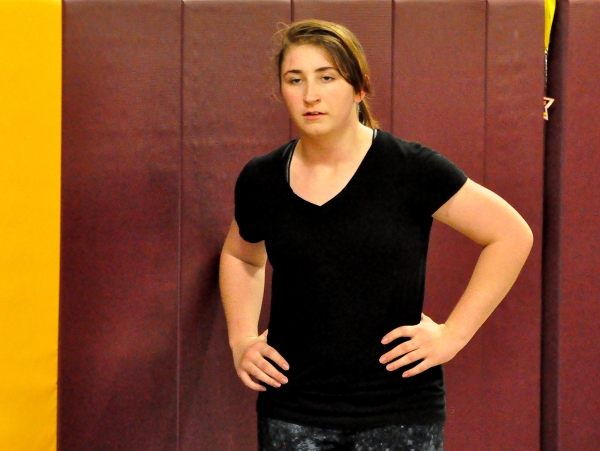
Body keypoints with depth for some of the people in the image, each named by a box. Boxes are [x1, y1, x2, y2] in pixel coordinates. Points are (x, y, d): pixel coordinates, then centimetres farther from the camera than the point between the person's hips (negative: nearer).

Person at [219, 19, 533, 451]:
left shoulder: (410, 168, -9)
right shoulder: (261, 180, 2)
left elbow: (512, 235, -4)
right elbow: (240, 256, 23)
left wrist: (453, 334, -7)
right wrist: (242, 339, 9)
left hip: (399, 412, -2)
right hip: (293, 409, 3)